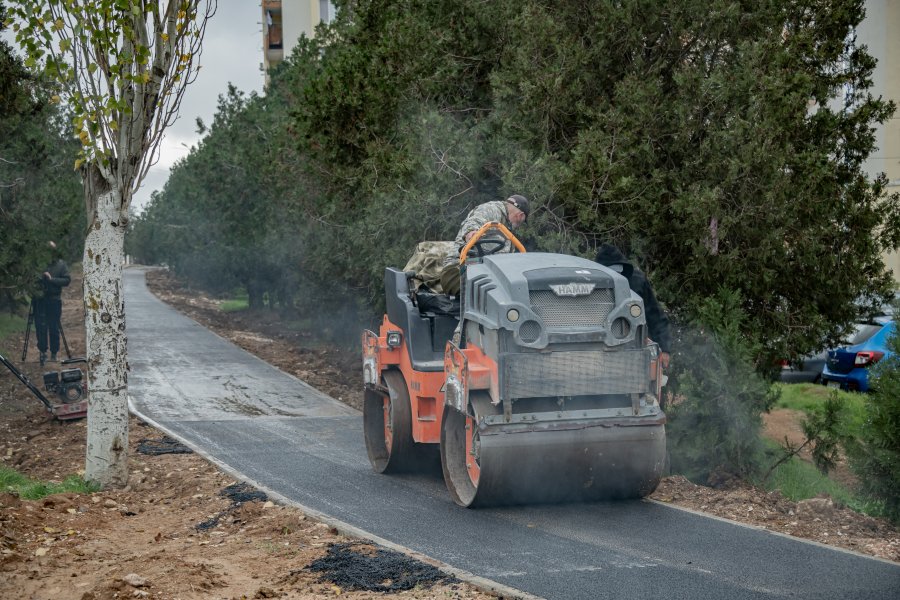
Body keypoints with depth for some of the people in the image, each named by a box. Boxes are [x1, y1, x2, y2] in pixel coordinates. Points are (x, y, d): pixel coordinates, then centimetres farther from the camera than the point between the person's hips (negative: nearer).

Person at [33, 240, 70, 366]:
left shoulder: (61, 264, 1)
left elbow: (67, 280, -5)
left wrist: (52, 279, -17)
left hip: (54, 300, 0)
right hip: (40, 299, 0)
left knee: (54, 328, 4)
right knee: (41, 327, -3)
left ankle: (54, 353, 13)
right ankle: (42, 351, 7)